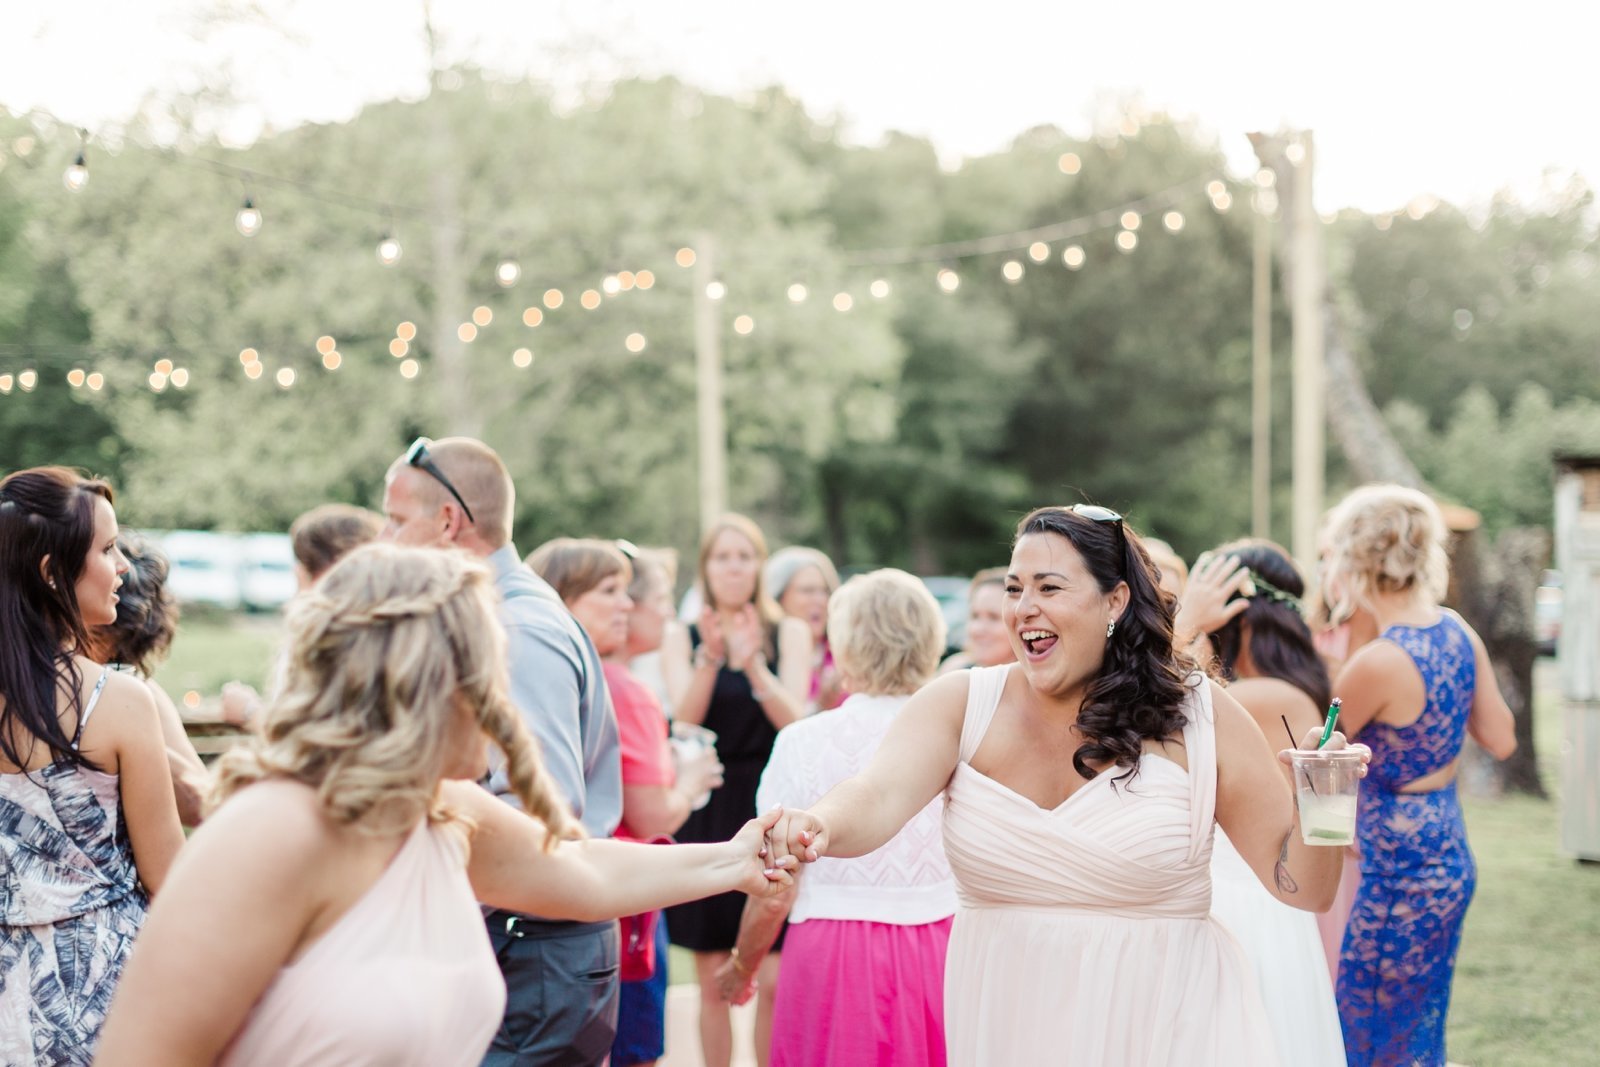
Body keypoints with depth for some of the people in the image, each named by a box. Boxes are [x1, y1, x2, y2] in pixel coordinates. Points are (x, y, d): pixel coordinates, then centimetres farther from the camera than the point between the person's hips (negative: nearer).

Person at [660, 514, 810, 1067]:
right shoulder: (681, 641, 8)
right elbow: (685, 717, -8)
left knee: (774, 980, -5)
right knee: (712, 979, 3)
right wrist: (710, 658, -25)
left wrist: (753, 664, -22)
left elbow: (794, 720, -7)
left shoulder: (789, 633, 6)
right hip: (707, 813, 1)